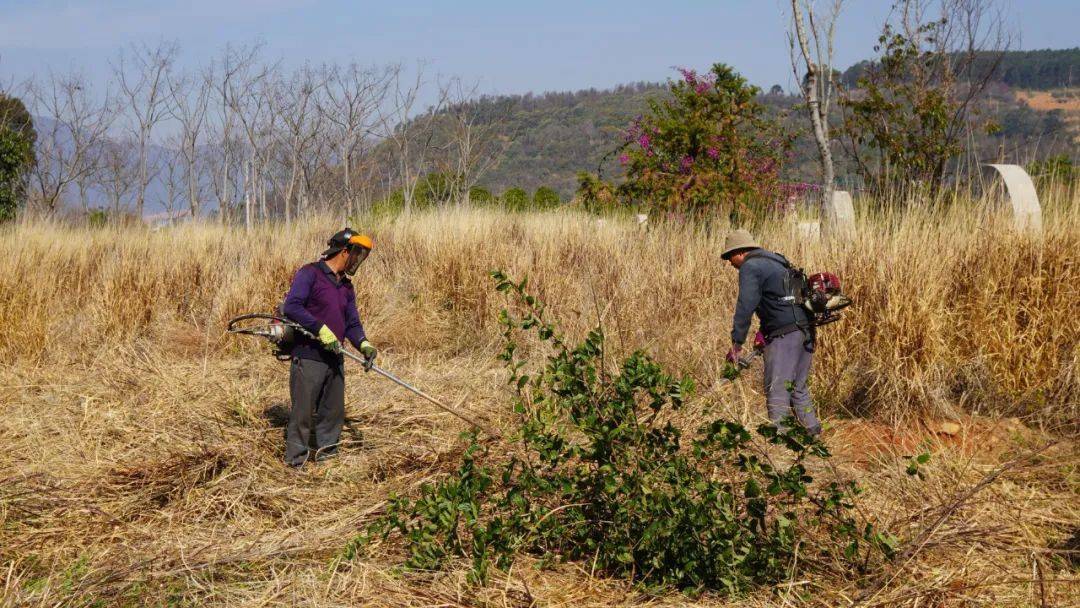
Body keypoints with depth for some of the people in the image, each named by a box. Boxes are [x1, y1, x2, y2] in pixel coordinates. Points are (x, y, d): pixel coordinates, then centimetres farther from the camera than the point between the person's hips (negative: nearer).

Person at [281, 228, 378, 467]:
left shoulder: (346, 287, 18)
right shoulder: (310, 274, -8)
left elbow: (352, 323, 16)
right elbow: (291, 306, -19)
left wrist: (363, 344, -5)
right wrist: (321, 329, -22)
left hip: (335, 360, 8)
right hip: (308, 358, -8)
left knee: (334, 413, 13)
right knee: (303, 412, -4)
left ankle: (327, 455, 23)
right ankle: (295, 462, 2)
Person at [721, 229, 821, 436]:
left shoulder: (750, 267, -5)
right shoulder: (775, 262, 24)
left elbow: (745, 307, -14)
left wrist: (737, 343, -13)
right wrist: (764, 335, 34)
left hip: (784, 333, -9)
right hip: (805, 331, 9)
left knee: (777, 390, -7)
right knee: (798, 388, 17)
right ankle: (814, 434, 20)